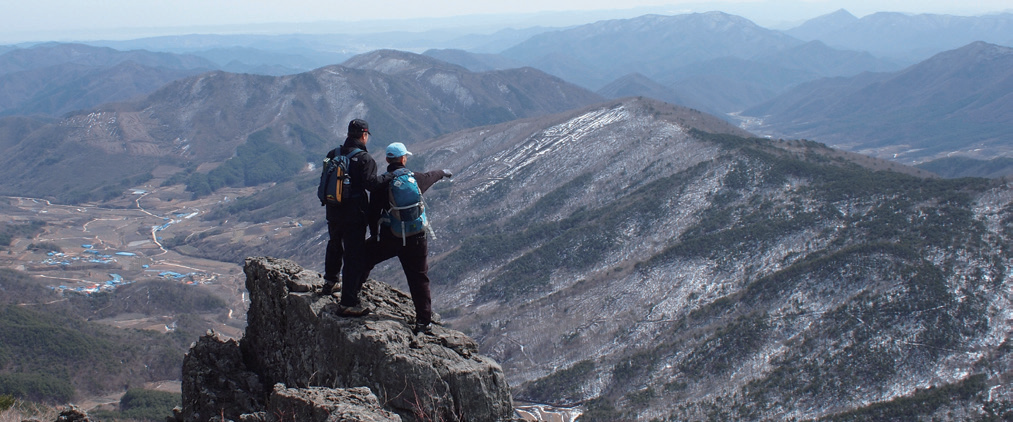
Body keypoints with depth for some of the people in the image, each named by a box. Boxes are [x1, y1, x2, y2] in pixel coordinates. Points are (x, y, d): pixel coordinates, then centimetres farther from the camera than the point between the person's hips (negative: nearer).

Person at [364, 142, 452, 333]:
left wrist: (375, 234, 9)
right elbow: (430, 176, 26)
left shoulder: (381, 183, -9)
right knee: (419, 279, 10)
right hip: (416, 238, 3)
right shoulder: (415, 178, 2)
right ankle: (424, 321, 13)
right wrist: (443, 172, 49)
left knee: (365, 258, 22)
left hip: (388, 238, -2)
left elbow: (373, 212, -5)